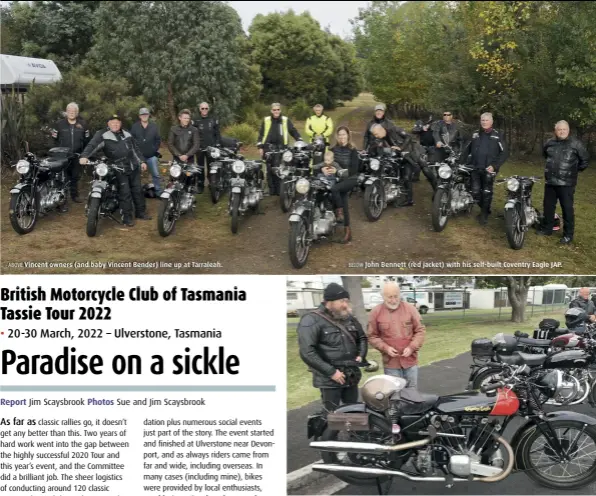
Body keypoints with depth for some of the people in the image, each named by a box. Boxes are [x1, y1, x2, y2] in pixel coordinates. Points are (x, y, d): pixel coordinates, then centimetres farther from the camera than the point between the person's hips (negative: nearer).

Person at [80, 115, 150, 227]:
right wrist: (84, 156, -38)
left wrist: (142, 161, 15)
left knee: (137, 190, 13)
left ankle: (141, 212, 27)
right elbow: (92, 145, -22)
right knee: (125, 193, -8)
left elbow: (135, 149, 20)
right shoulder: (102, 135, -7)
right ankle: (127, 217, 0)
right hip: (119, 171, -6)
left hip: (133, 168, 6)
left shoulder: (127, 134, 12)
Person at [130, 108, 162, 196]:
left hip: (151, 156, 0)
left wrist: (155, 149, -1)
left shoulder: (154, 126, 2)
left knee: (156, 175, -2)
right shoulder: (134, 127, -1)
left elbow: (158, 139, 8)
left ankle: (159, 193, 5)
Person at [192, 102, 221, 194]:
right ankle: (200, 185, 12)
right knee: (200, 168, 5)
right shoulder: (195, 120, 5)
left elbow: (217, 133, 9)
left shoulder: (213, 119, 6)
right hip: (200, 148, 0)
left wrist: (218, 144, 1)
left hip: (211, 148, 0)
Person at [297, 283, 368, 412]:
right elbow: (307, 353, -23)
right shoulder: (312, 321, -15)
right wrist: (331, 372, -21)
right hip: (329, 379, -7)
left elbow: (362, 338, 25)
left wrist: (361, 355, 5)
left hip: (352, 376, 7)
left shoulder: (349, 318, 9)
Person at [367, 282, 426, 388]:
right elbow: (372, 336, 1)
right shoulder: (376, 312, -3)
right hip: (391, 362, -1)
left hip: (410, 360, 1)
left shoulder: (410, 308, -1)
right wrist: (385, 348, -14)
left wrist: (412, 347, -11)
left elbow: (420, 330, 2)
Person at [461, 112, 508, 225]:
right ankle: (484, 209, 22)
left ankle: (484, 214, 12)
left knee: (487, 193, 0)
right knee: (475, 192, -3)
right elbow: (467, 149, 19)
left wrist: (495, 166, -12)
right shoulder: (475, 134, 12)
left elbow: (504, 153, -2)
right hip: (475, 168, 3)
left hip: (489, 170, -3)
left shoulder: (497, 136, 0)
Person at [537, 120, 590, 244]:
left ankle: (568, 234, 3)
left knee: (567, 208, -3)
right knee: (548, 206, 15)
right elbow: (545, 154, 29)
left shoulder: (575, 144, -7)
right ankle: (547, 229, 30)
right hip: (550, 181, 5)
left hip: (566, 183, -5)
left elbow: (584, 159, 1)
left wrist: (576, 170, 7)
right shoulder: (549, 143, 8)